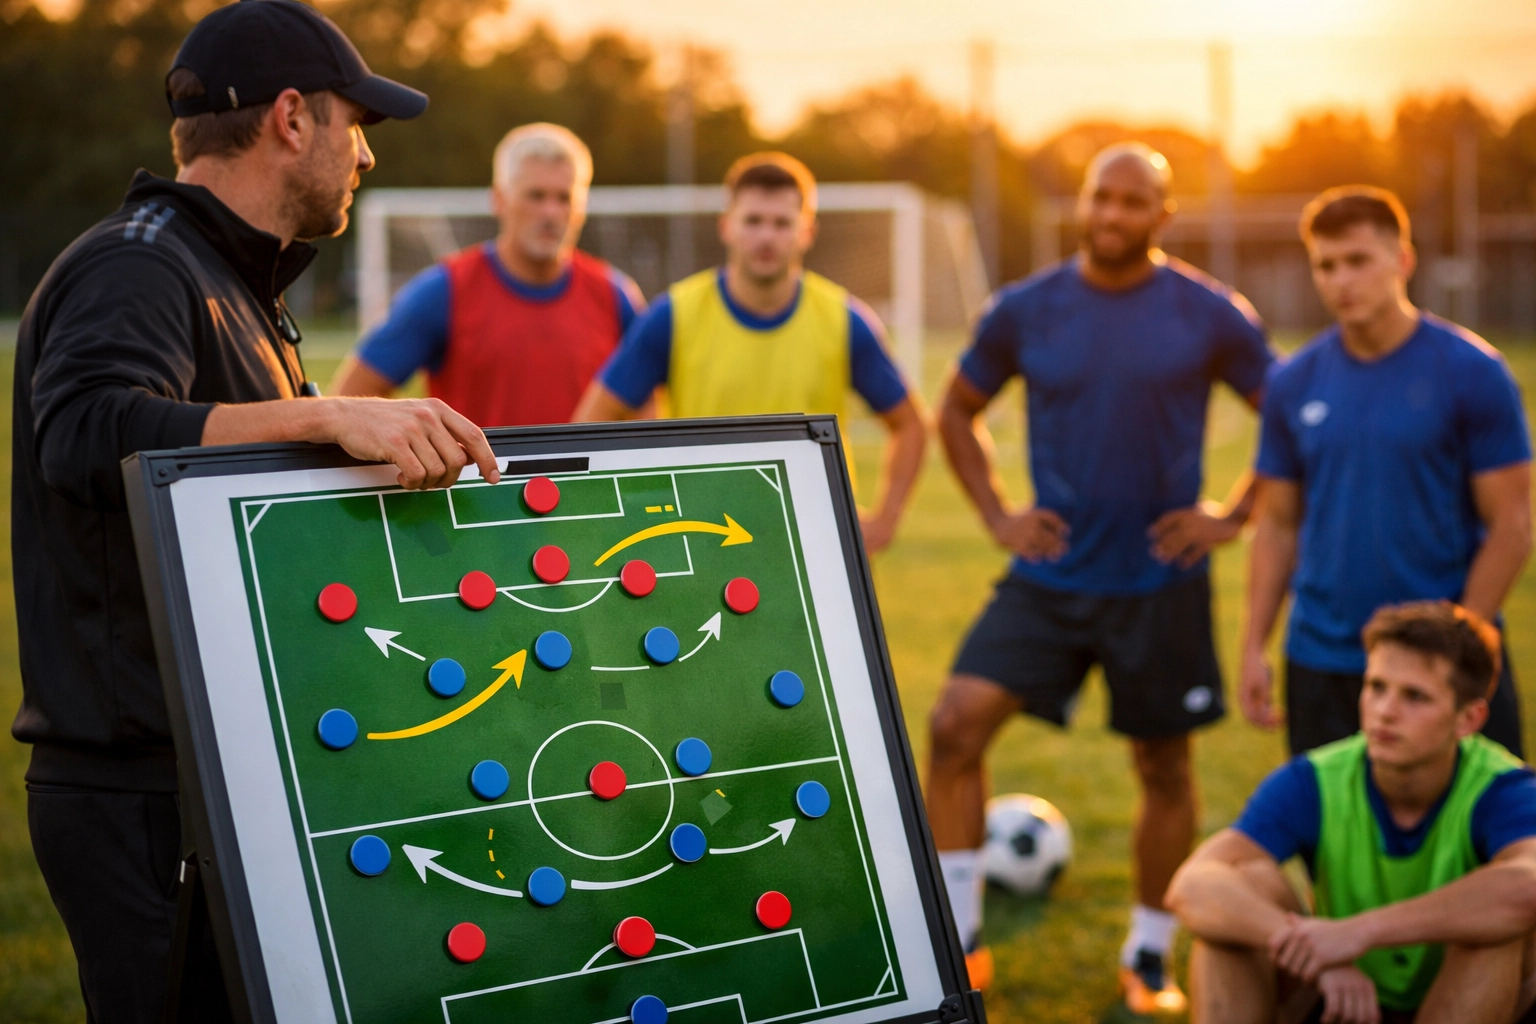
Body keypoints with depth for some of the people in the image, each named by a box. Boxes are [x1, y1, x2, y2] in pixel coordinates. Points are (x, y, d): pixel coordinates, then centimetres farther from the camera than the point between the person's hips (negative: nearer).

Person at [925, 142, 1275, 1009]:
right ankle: (960, 937, -1)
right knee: (957, 723, -13)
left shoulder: (1210, 315, -5)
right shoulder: (1025, 310, 0)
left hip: (1161, 581, -1)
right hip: (1049, 577, 1)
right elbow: (959, 412, 15)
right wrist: (997, 514, 4)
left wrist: (1233, 516, -4)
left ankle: (1150, 956, 27)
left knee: (1165, 767, 9)